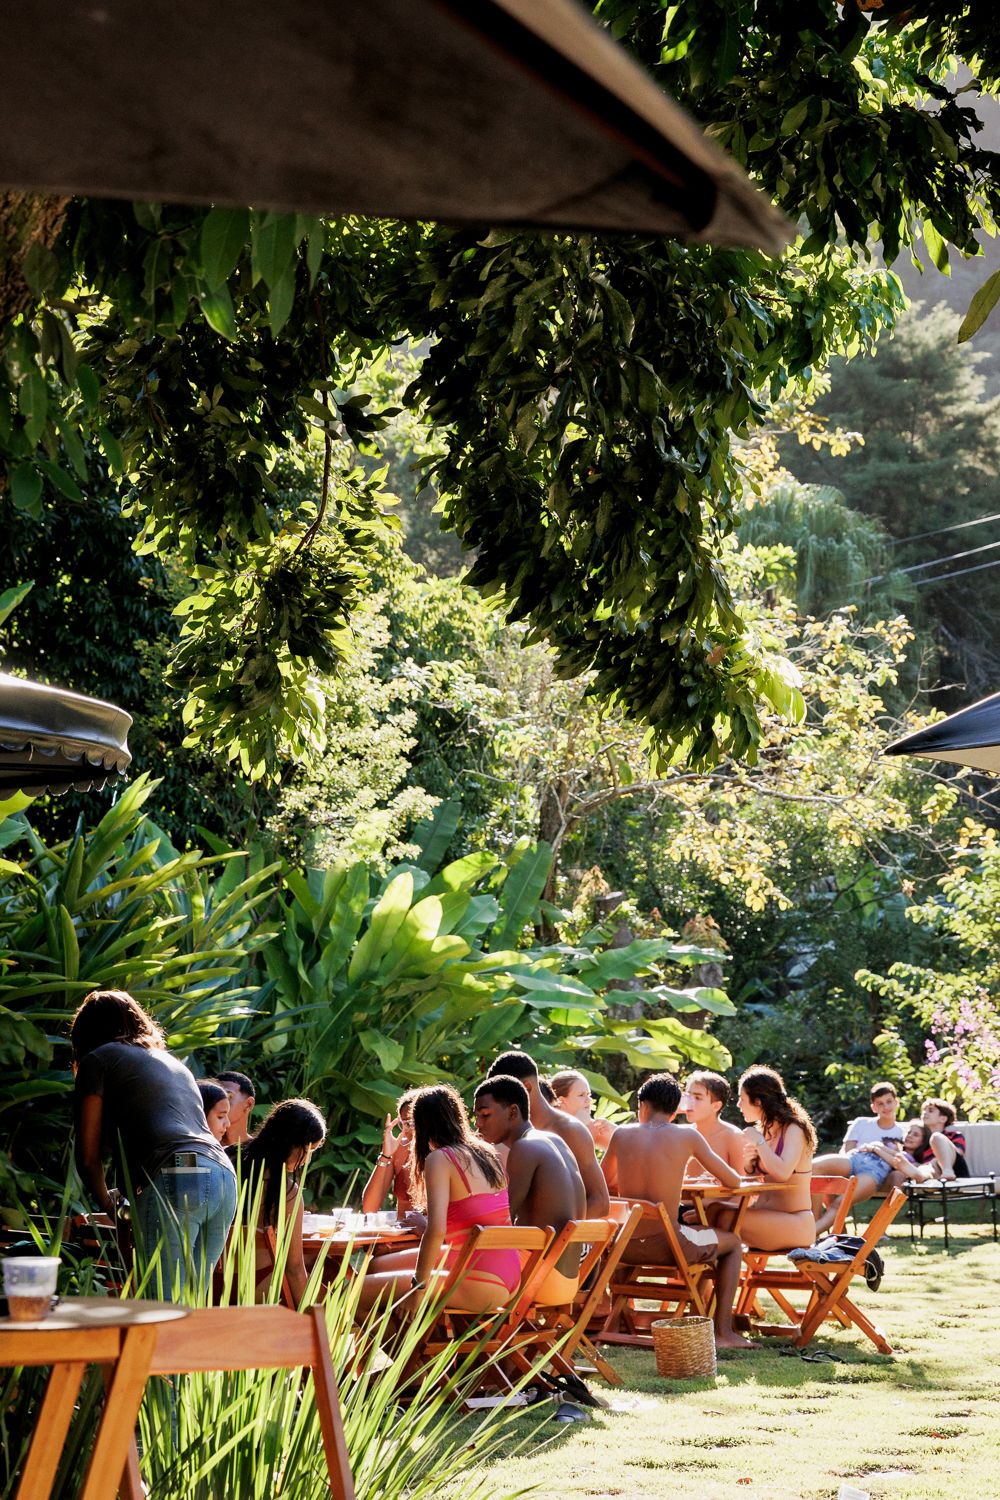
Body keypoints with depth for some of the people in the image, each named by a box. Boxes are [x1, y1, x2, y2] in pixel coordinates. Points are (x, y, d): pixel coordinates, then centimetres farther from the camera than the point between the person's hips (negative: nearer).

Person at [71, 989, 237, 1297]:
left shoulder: (98, 1059, 14)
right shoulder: (174, 1063, 34)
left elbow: (88, 1156, 9)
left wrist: (107, 1203, 26)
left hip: (172, 1180, -7)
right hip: (223, 1176, 7)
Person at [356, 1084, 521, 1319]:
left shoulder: (439, 1158, -11)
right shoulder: (488, 1153, 11)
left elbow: (436, 1230, -23)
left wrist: (417, 1288, -14)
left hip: (482, 1286, -9)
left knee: (359, 1292, -9)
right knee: (381, 1265, 21)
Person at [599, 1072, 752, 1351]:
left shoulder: (622, 1134, 6)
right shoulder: (687, 1135, -2)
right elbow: (733, 1181, 6)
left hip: (624, 1247, 3)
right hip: (667, 1244, -3)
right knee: (733, 1242, 24)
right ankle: (723, 1332, 15)